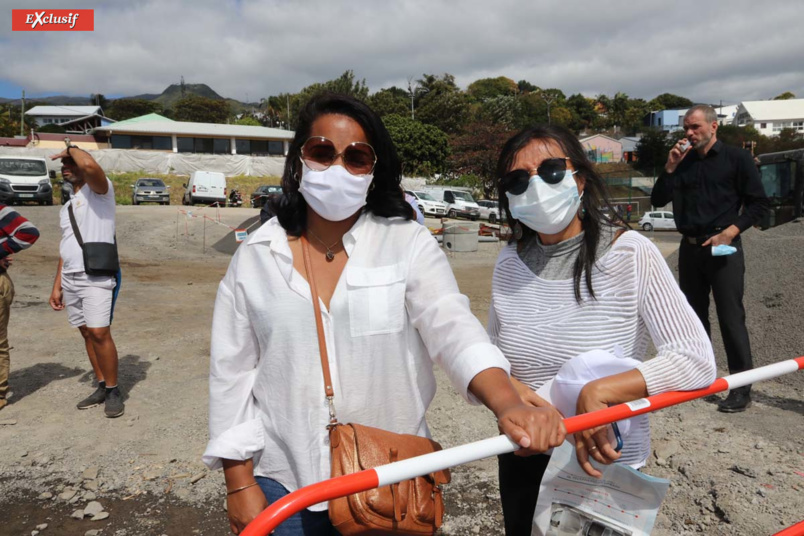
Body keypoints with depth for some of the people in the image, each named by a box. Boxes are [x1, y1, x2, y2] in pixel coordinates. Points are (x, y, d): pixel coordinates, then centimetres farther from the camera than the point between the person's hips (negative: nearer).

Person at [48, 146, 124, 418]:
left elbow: (90, 165, -27)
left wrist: (72, 149, -6)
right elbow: (65, 248, 21)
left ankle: (113, 390, 0)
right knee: (87, 333, 9)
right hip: (70, 279, 8)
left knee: (99, 333, -12)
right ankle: (102, 387, 18)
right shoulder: (66, 207, 21)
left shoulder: (100, 191, -3)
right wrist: (57, 286, 18)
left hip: (96, 278, -8)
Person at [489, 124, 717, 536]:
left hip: (606, 464, -3)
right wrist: (505, 385, -19)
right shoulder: (509, 263, -6)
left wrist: (600, 391, -30)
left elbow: (697, 361, -21)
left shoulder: (629, 253, -18)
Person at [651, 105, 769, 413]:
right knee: (694, 316, 13)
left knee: (731, 319, -6)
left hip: (722, 248, -5)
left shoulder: (736, 159, 0)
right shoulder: (683, 162, 13)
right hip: (690, 248, 5)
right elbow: (658, 200, 6)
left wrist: (730, 232, -14)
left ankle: (741, 390, 2)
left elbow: (759, 204, -2)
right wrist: (670, 166, -4)